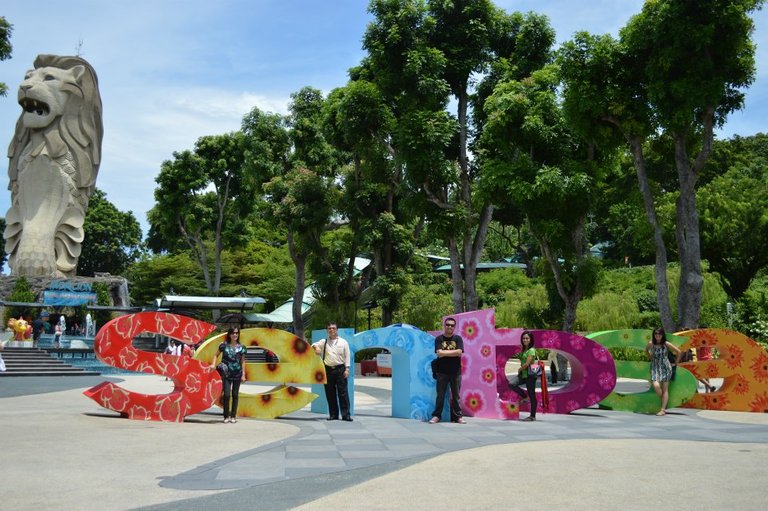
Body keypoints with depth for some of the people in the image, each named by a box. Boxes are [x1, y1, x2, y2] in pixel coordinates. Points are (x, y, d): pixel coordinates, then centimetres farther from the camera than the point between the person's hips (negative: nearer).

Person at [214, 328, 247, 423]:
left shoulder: (241, 347, 2)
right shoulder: (224, 345, 0)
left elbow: (243, 361, 5)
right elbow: (216, 355, 12)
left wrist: (243, 374, 2)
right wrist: (214, 364, -4)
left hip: (237, 374, 1)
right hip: (226, 374, -1)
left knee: (235, 395, 7)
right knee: (226, 394, -6)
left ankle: (233, 416, 14)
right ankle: (226, 416, 5)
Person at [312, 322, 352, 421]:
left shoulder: (343, 342, 8)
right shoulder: (323, 342, 12)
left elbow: (347, 356, 5)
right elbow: (315, 346, 3)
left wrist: (347, 369, -4)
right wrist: (314, 347, -21)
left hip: (340, 369, -2)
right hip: (328, 369, 2)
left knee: (343, 393, -4)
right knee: (330, 393, 5)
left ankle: (346, 415, -2)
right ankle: (333, 414, 14)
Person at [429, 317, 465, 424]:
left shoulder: (458, 339, 6)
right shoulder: (439, 339, 3)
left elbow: (459, 352, -10)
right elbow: (439, 353, -11)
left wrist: (445, 352, -10)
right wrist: (453, 352, -9)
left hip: (455, 372, 1)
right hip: (442, 371, -1)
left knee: (456, 395, 5)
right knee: (440, 395, 2)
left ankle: (458, 416, 11)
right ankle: (436, 416, 7)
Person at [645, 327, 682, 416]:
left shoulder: (666, 344, -7)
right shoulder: (650, 344, -2)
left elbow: (678, 351, 4)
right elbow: (646, 351, 20)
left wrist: (676, 363, 8)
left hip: (665, 368, -1)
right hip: (655, 368, 1)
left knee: (665, 389, -1)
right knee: (656, 386, -18)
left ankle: (663, 410, 1)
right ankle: (664, 401, 9)